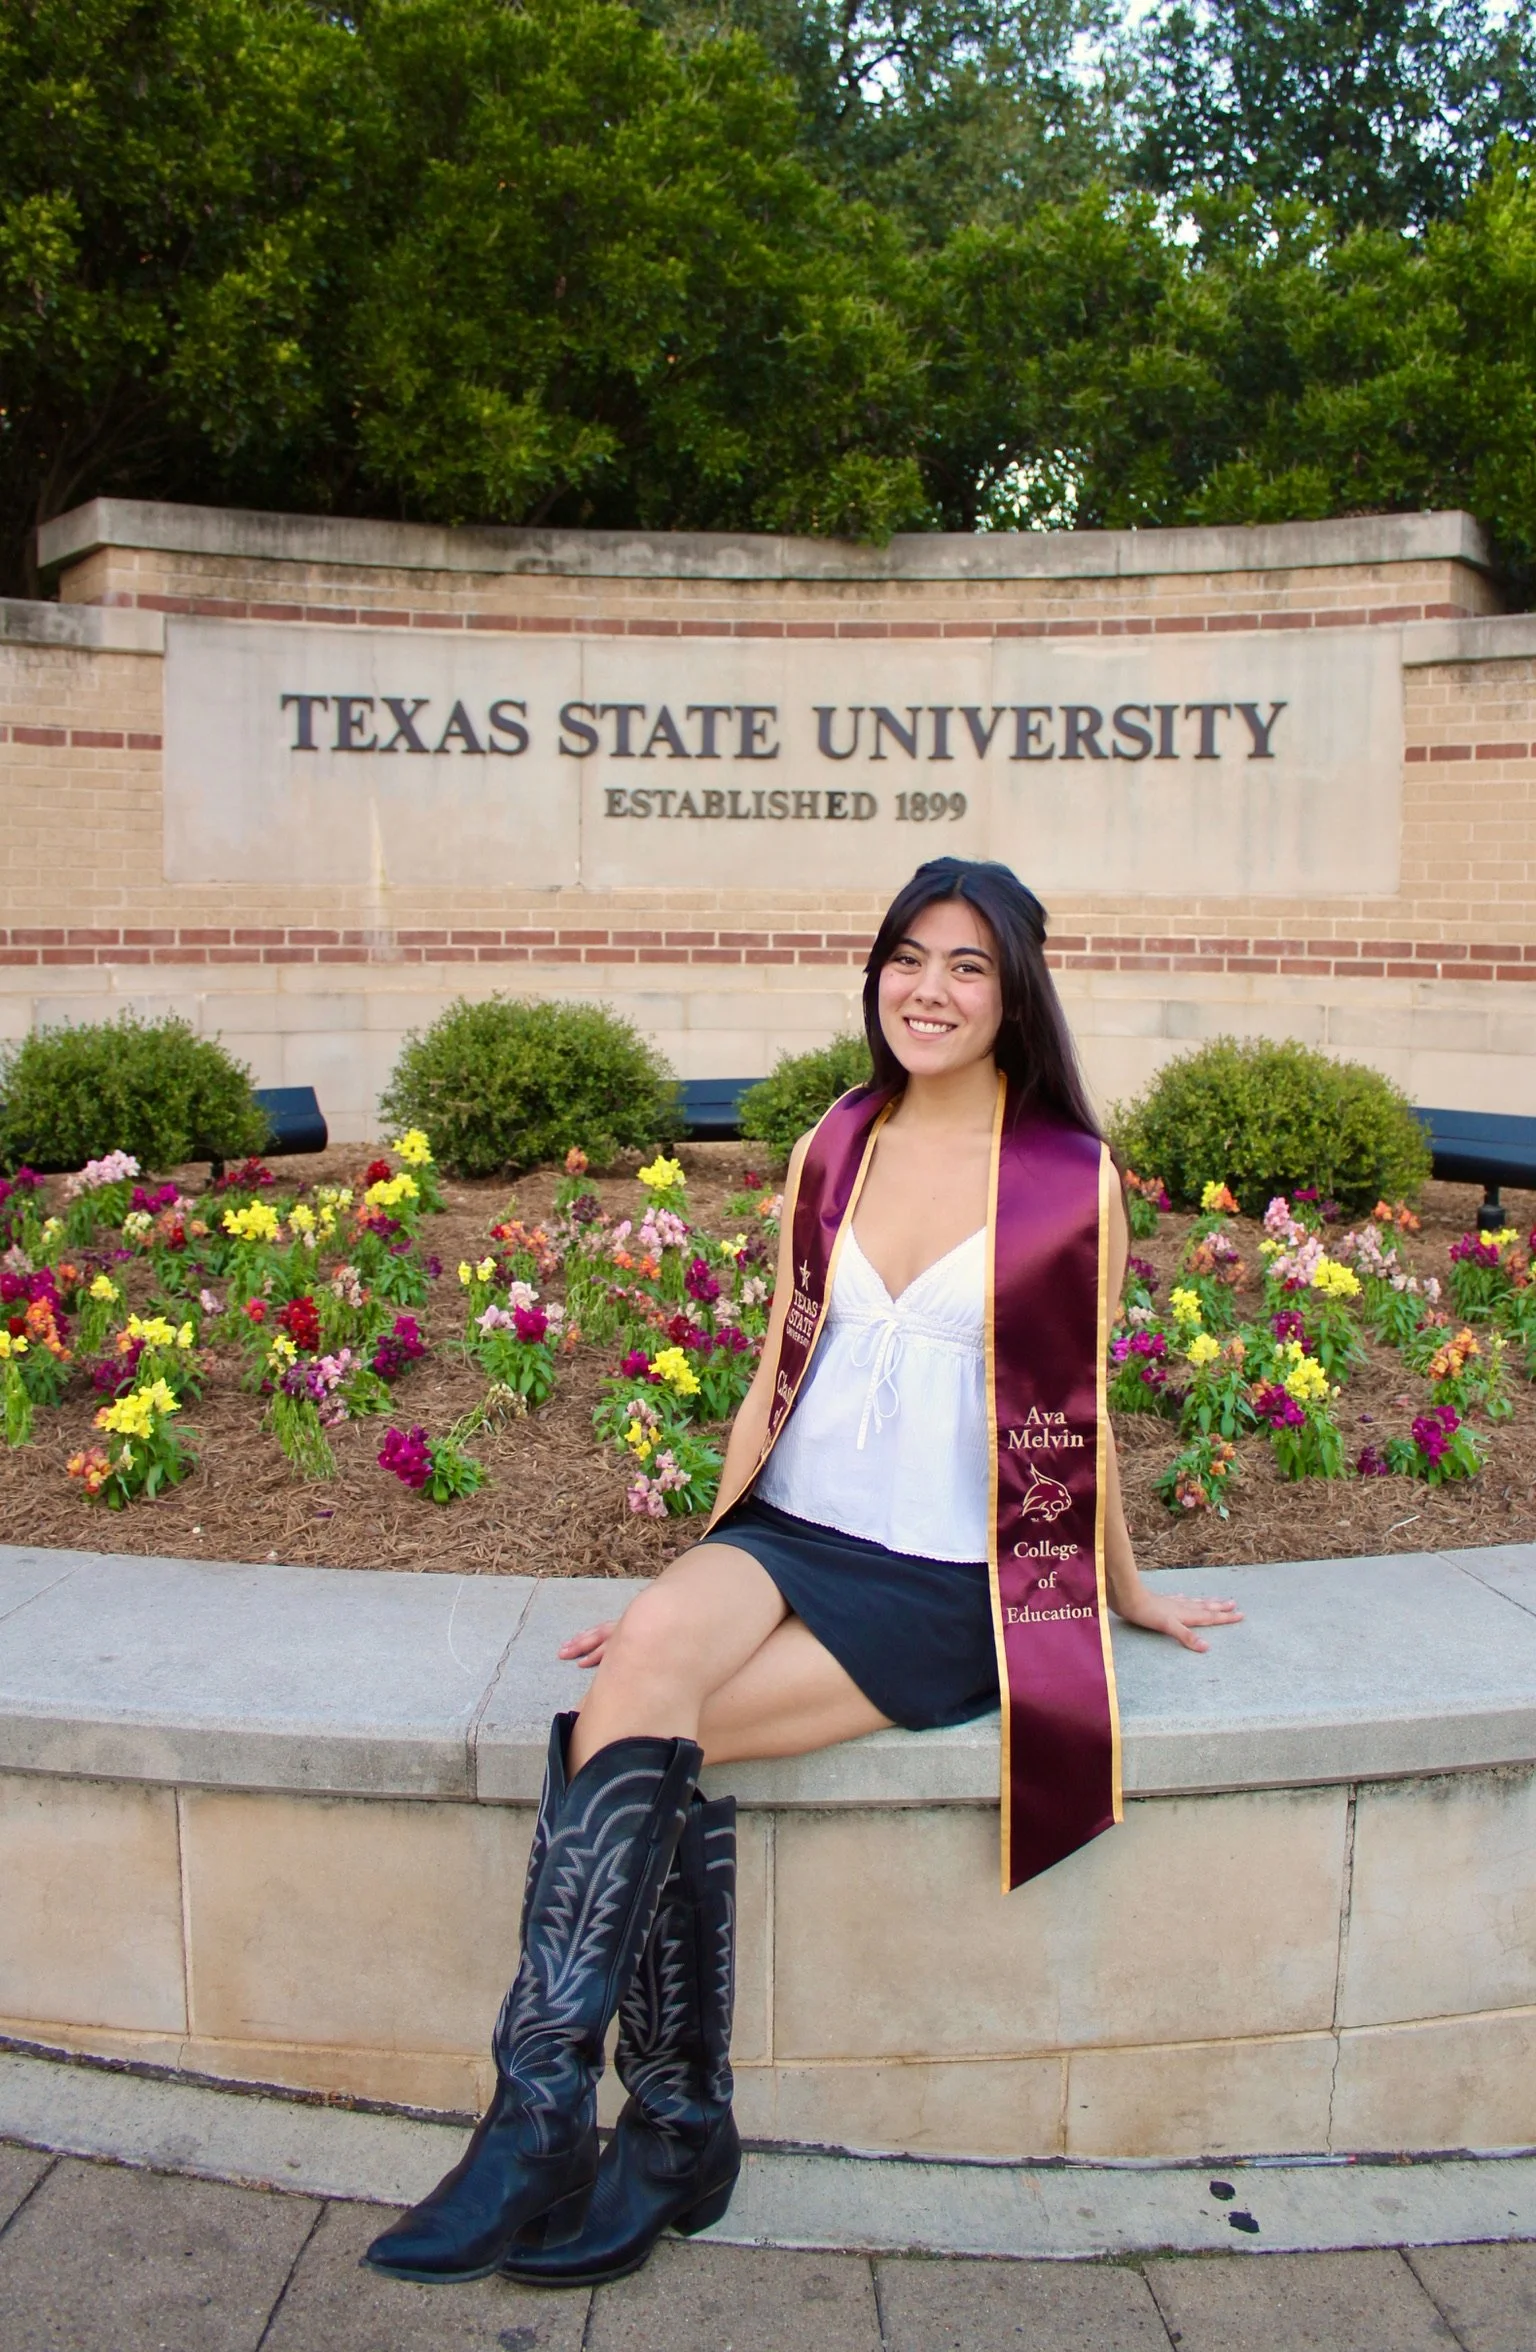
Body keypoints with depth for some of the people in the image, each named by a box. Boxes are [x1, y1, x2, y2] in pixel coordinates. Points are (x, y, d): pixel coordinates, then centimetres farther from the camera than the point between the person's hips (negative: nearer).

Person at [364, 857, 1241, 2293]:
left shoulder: (1072, 1179, -2)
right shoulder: (835, 1148, 10)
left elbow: (1080, 1417, 9)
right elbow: (779, 1371, 13)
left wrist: (1127, 1592, 18)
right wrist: (701, 1577, 10)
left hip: (949, 1586, -3)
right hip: (790, 1532, 4)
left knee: (641, 1734, -24)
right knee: (651, 1650, -29)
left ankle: (544, 2118, -11)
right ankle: (675, 2128, -18)